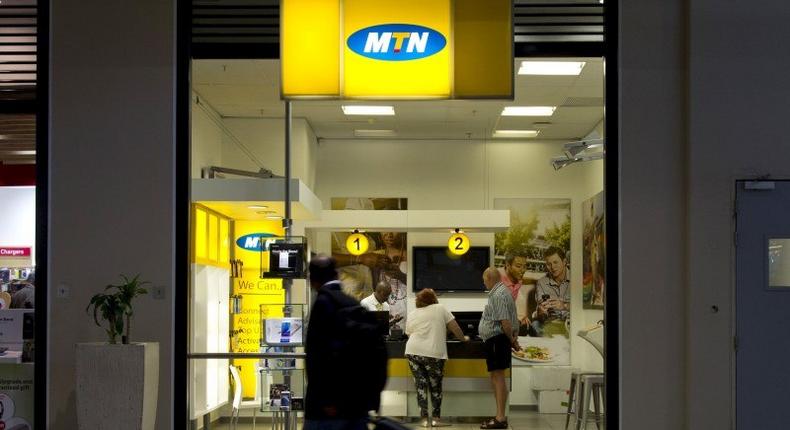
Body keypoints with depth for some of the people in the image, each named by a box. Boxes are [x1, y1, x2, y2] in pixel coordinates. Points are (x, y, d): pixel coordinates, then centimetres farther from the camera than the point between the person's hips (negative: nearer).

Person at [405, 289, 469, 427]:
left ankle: (424, 419, 2)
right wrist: (463, 338, 23)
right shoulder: (440, 309, 7)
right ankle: (436, 418, 8)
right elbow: (454, 328, 7)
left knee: (421, 386, 6)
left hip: (412, 352, 3)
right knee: (435, 387, 8)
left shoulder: (412, 315, 16)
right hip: (433, 353, -3)